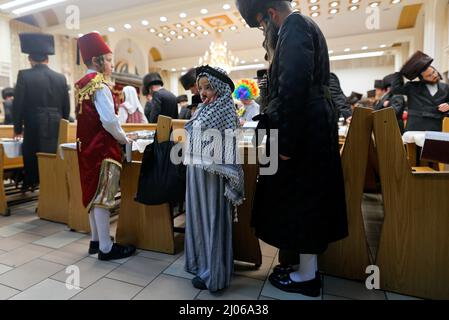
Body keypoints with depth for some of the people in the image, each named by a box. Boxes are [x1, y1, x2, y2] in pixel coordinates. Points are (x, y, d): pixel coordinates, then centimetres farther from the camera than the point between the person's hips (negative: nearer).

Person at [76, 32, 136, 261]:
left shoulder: (81, 85, 13)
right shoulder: (100, 86, -14)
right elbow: (109, 120, -22)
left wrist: (117, 136, 15)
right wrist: (124, 139, -6)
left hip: (87, 145, 9)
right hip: (102, 147, -9)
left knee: (94, 193, 14)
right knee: (102, 195, -3)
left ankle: (96, 240, 27)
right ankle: (106, 248, 7)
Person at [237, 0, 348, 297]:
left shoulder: (294, 26, -10)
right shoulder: (304, 25, 22)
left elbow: (294, 86, -23)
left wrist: (286, 142, -22)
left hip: (304, 130, -10)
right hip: (315, 126, 10)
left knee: (300, 200, 0)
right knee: (309, 199, 14)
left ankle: (307, 276, 17)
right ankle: (309, 267, 29)